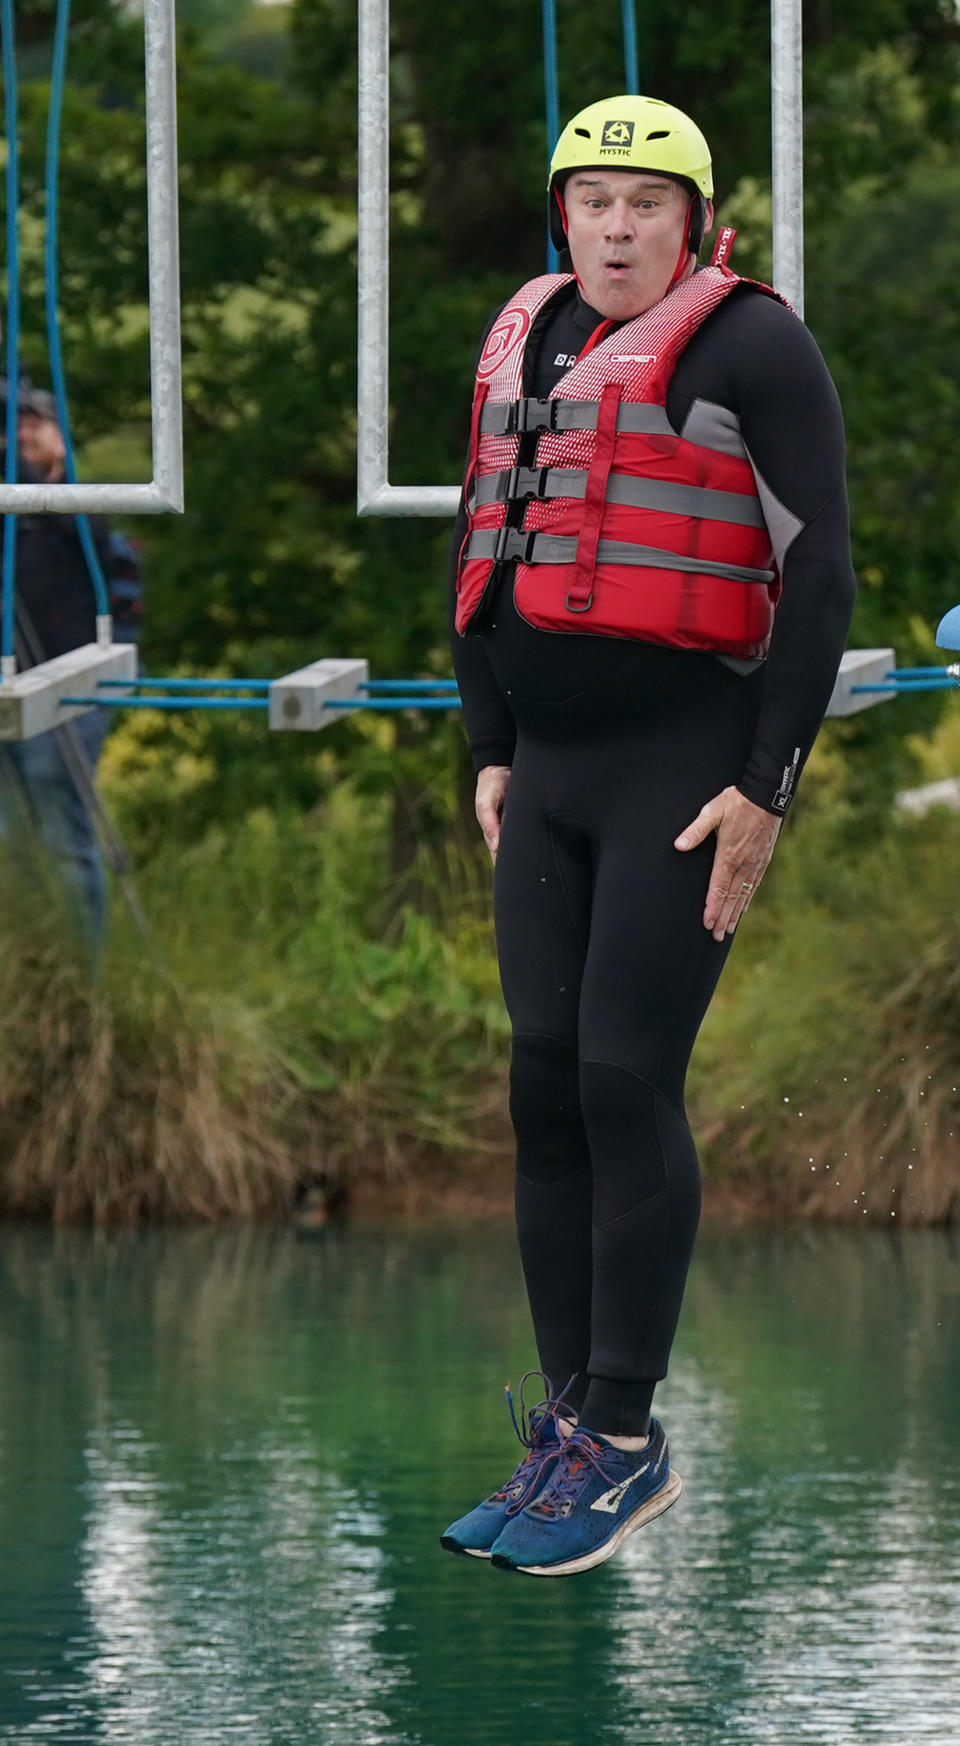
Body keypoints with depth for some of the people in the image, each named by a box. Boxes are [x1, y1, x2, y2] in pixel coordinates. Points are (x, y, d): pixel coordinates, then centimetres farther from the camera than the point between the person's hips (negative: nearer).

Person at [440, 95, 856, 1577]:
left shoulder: (749, 346, -8)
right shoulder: (529, 341, 13)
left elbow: (819, 578, -10)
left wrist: (764, 790, -13)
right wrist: (490, 753, 16)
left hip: (685, 772, -7)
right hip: (551, 773, 7)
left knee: (626, 1084, -10)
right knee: (545, 1090, 5)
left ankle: (626, 1443, -3)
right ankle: (569, 1424, 12)